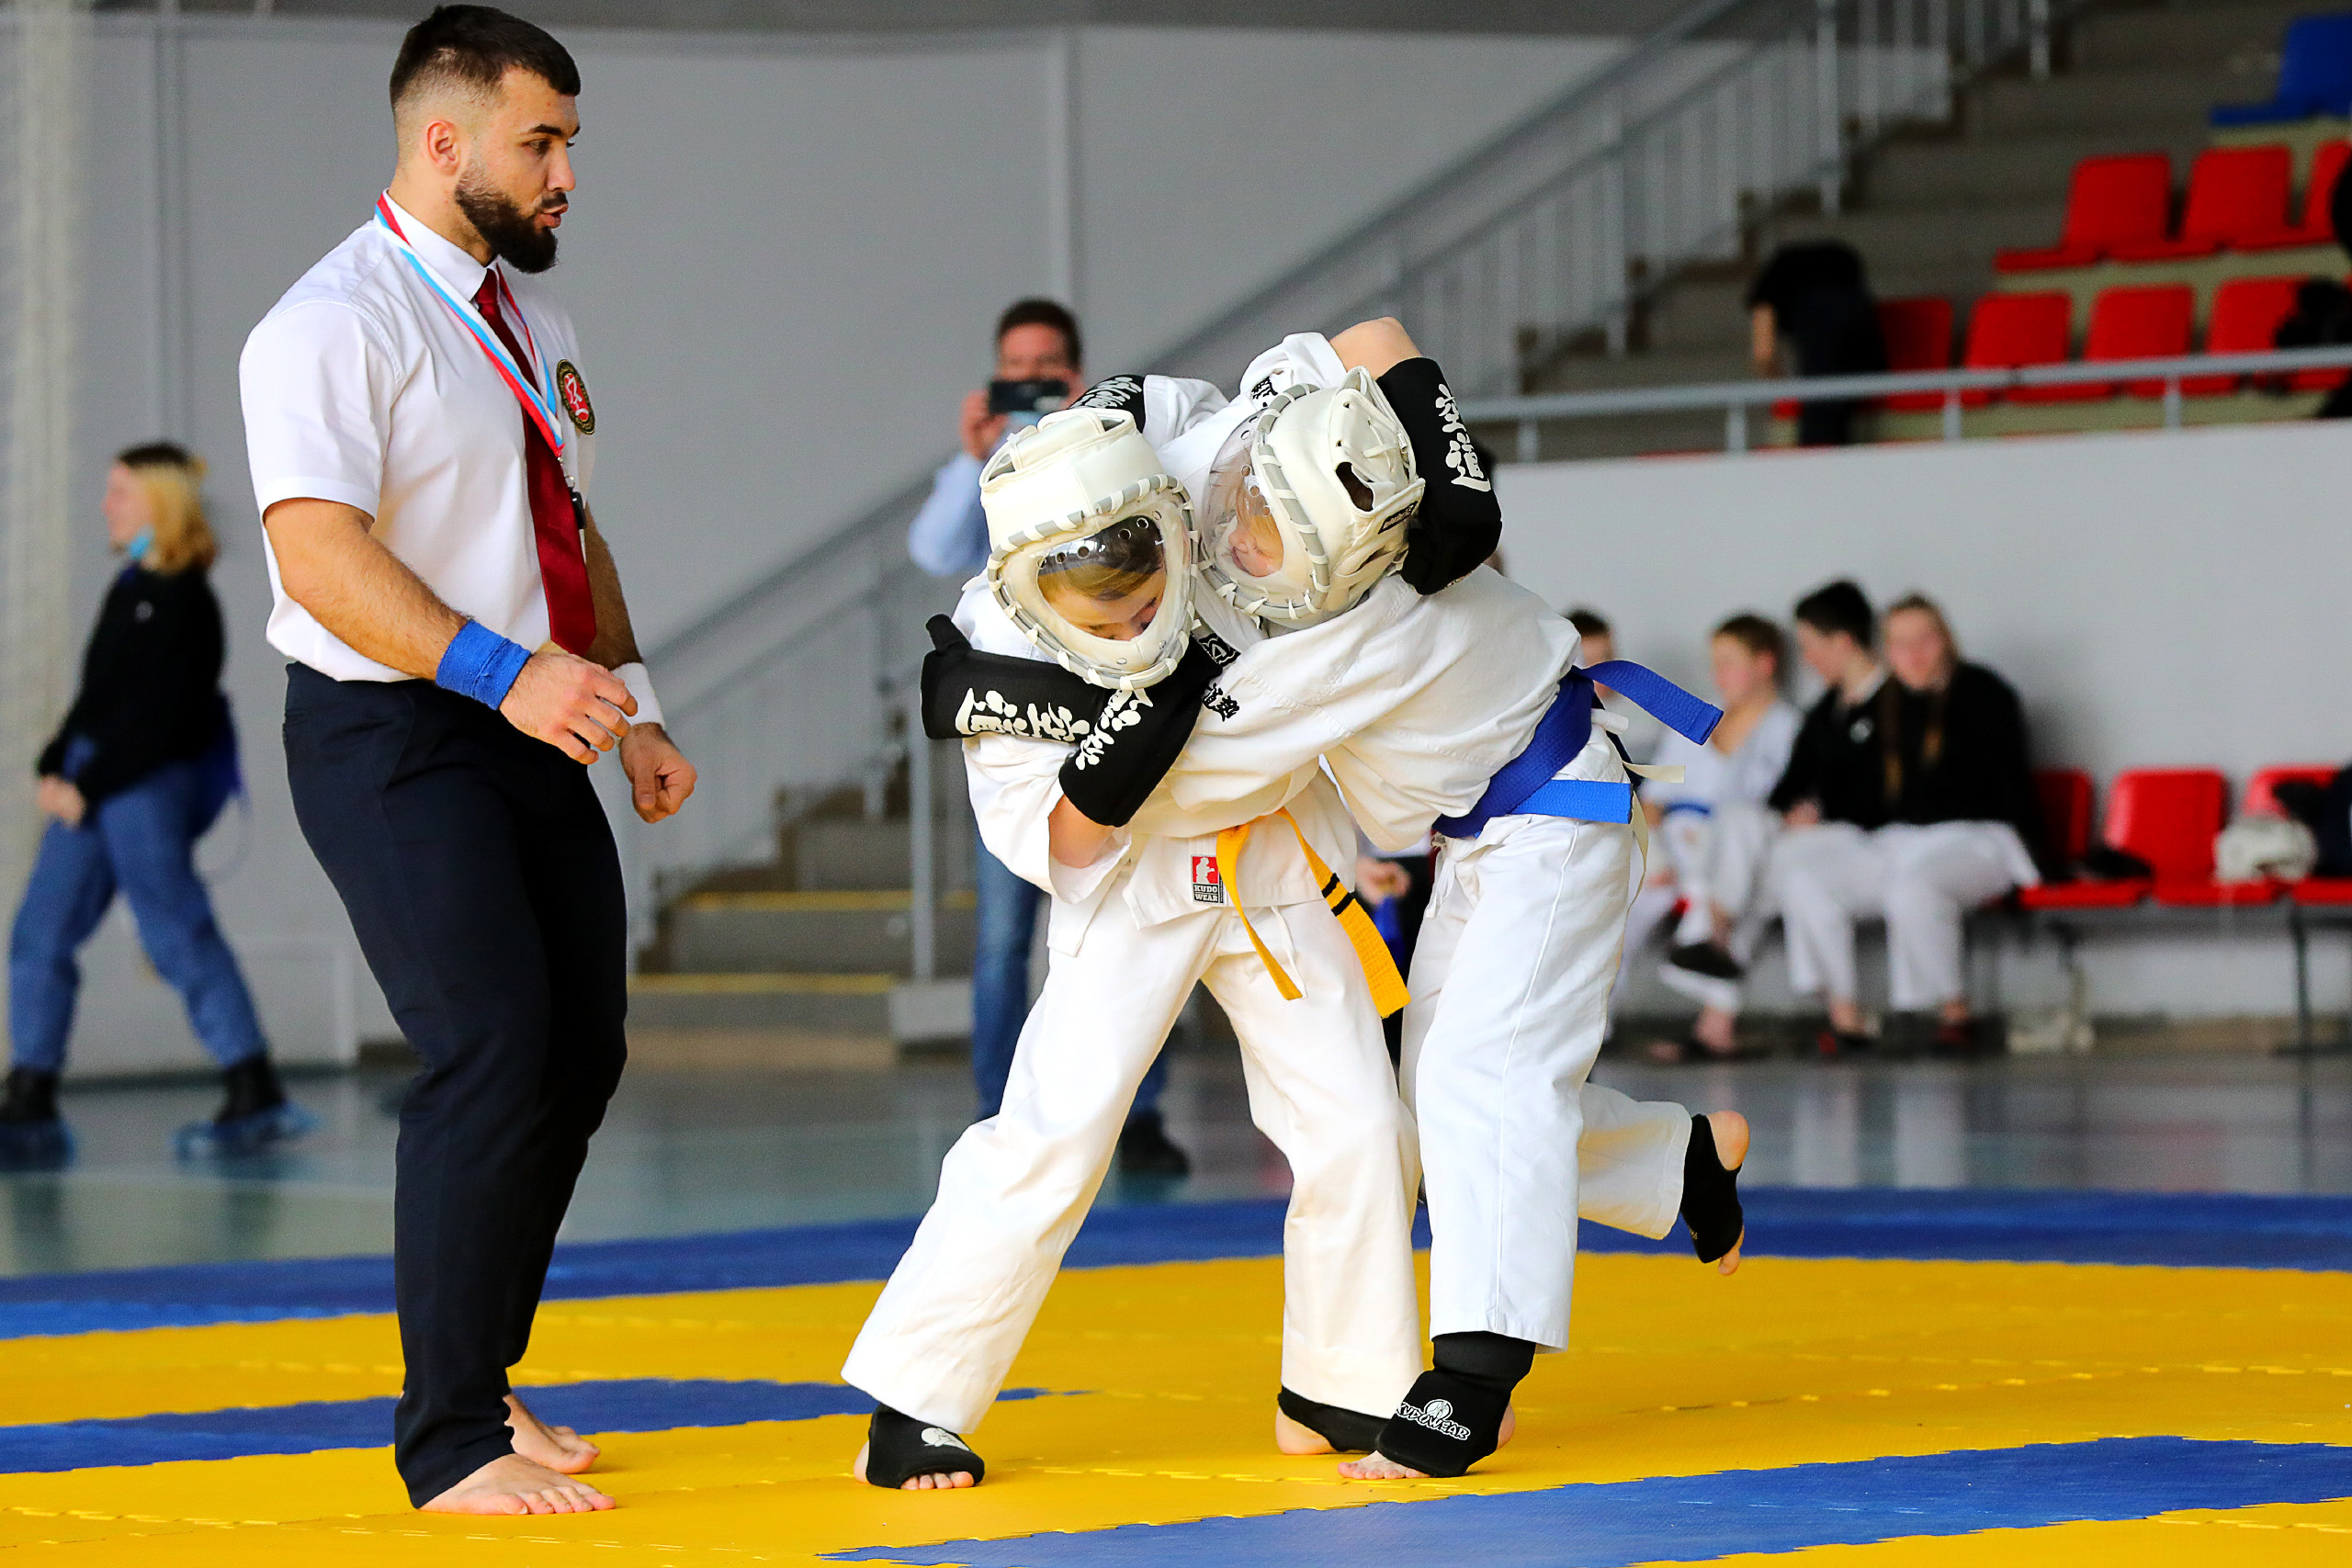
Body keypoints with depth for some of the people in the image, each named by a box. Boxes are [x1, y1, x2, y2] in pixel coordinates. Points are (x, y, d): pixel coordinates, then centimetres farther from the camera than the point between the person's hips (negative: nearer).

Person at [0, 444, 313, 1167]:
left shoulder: (180, 599, -10)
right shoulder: (131, 588, 17)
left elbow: (158, 714, -16)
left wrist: (91, 784, -17)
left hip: (148, 783, -9)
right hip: (93, 785, 9)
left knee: (177, 935, -7)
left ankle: (257, 1098, 0)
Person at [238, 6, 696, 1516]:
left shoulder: (528, 316, 15)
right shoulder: (334, 327, -14)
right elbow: (321, 554, -24)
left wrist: (631, 706, 13)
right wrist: (504, 671, -32)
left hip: (530, 731, 9)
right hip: (389, 738, -9)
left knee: (581, 1051, 9)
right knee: (493, 1054, -16)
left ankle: (482, 1379, 25)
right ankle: (451, 1446, -9)